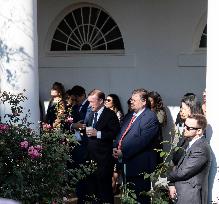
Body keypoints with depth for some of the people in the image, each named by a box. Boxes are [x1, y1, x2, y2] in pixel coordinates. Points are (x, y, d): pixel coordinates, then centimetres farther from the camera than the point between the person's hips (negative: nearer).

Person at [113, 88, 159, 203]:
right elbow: (121, 134, 20)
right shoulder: (129, 116, 17)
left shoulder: (150, 117, -13)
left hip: (139, 166, -9)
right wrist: (115, 147, 1)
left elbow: (142, 140, -21)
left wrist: (123, 152, -21)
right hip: (126, 164, 9)